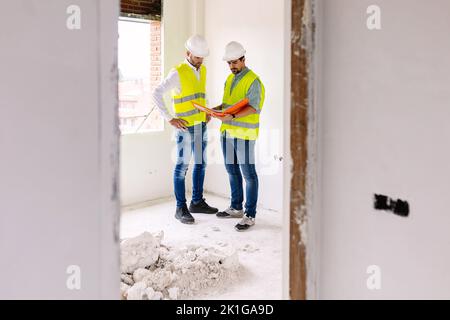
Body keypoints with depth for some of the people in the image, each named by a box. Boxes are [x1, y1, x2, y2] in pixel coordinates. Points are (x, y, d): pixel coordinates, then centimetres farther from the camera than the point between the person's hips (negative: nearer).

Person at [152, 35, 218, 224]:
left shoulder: (202, 70, 10)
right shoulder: (178, 73, -12)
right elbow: (157, 94, -16)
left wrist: (206, 111, 13)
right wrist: (169, 119, -17)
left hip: (201, 125, 7)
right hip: (185, 126, -7)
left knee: (201, 164, 12)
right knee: (182, 166, -2)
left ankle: (197, 202, 24)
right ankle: (181, 208, 5)